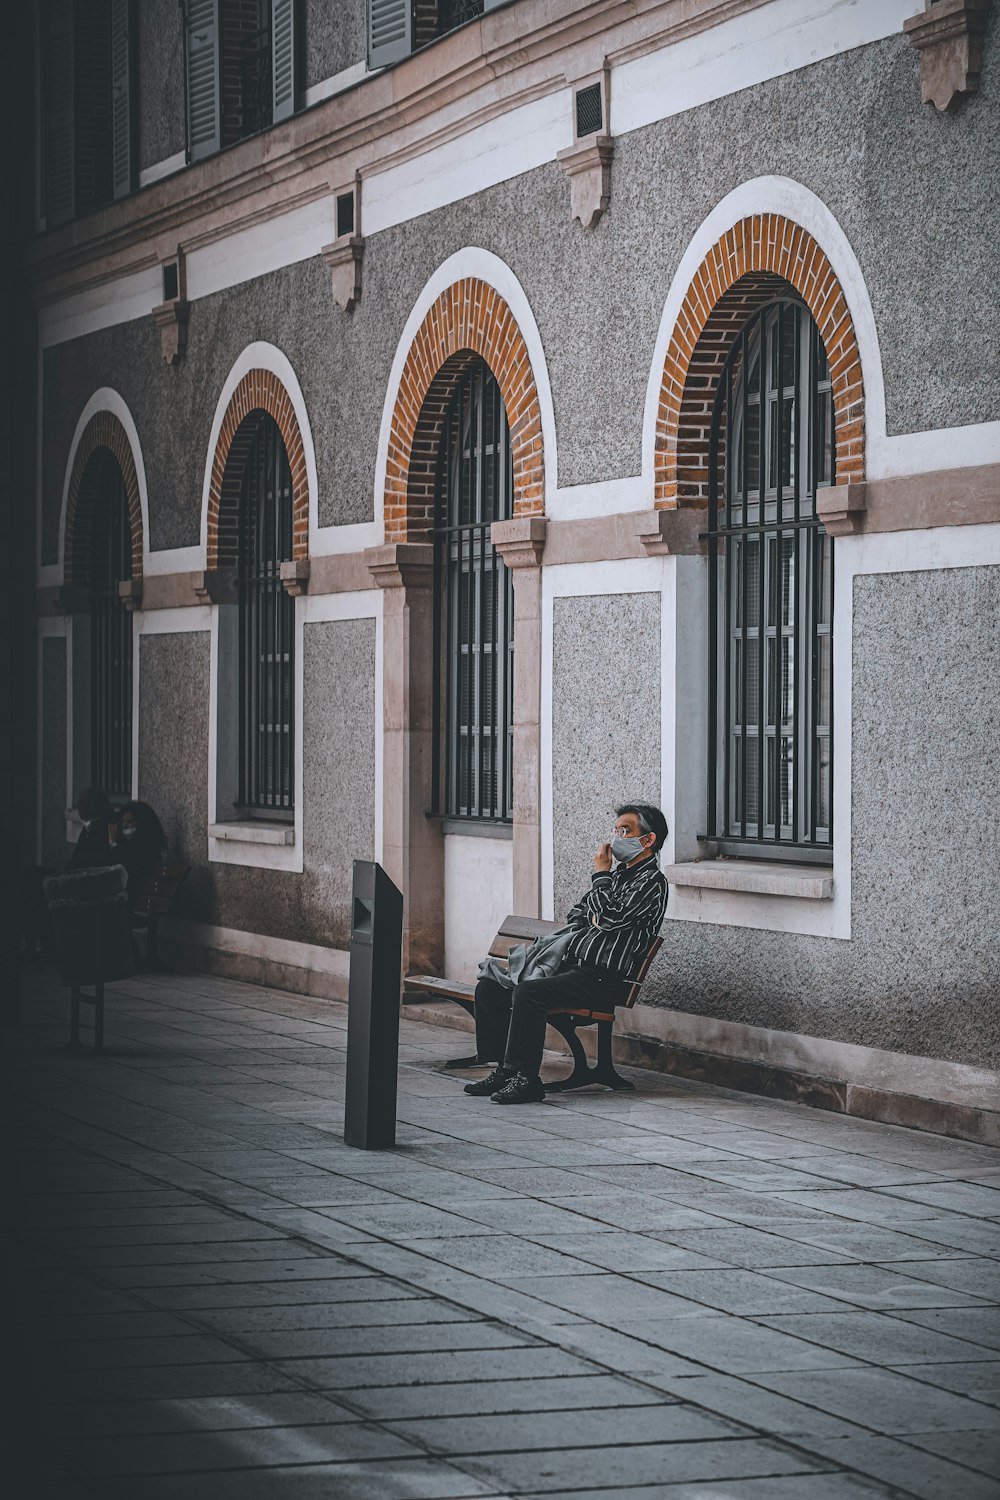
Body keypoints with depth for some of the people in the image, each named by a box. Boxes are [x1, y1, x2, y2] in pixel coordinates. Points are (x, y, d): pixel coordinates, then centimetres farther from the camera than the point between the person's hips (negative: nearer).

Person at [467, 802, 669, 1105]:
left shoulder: (651, 882, -6)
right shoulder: (617, 874, 23)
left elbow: (610, 918, -18)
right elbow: (576, 914, 32)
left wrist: (600, 873, -5)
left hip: (603, 979, -10)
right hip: (571, 966, 10)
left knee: (528, 992, -31)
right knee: (490, 986, -2)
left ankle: (526, 1079, -26)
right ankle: (504, 1070, -4)